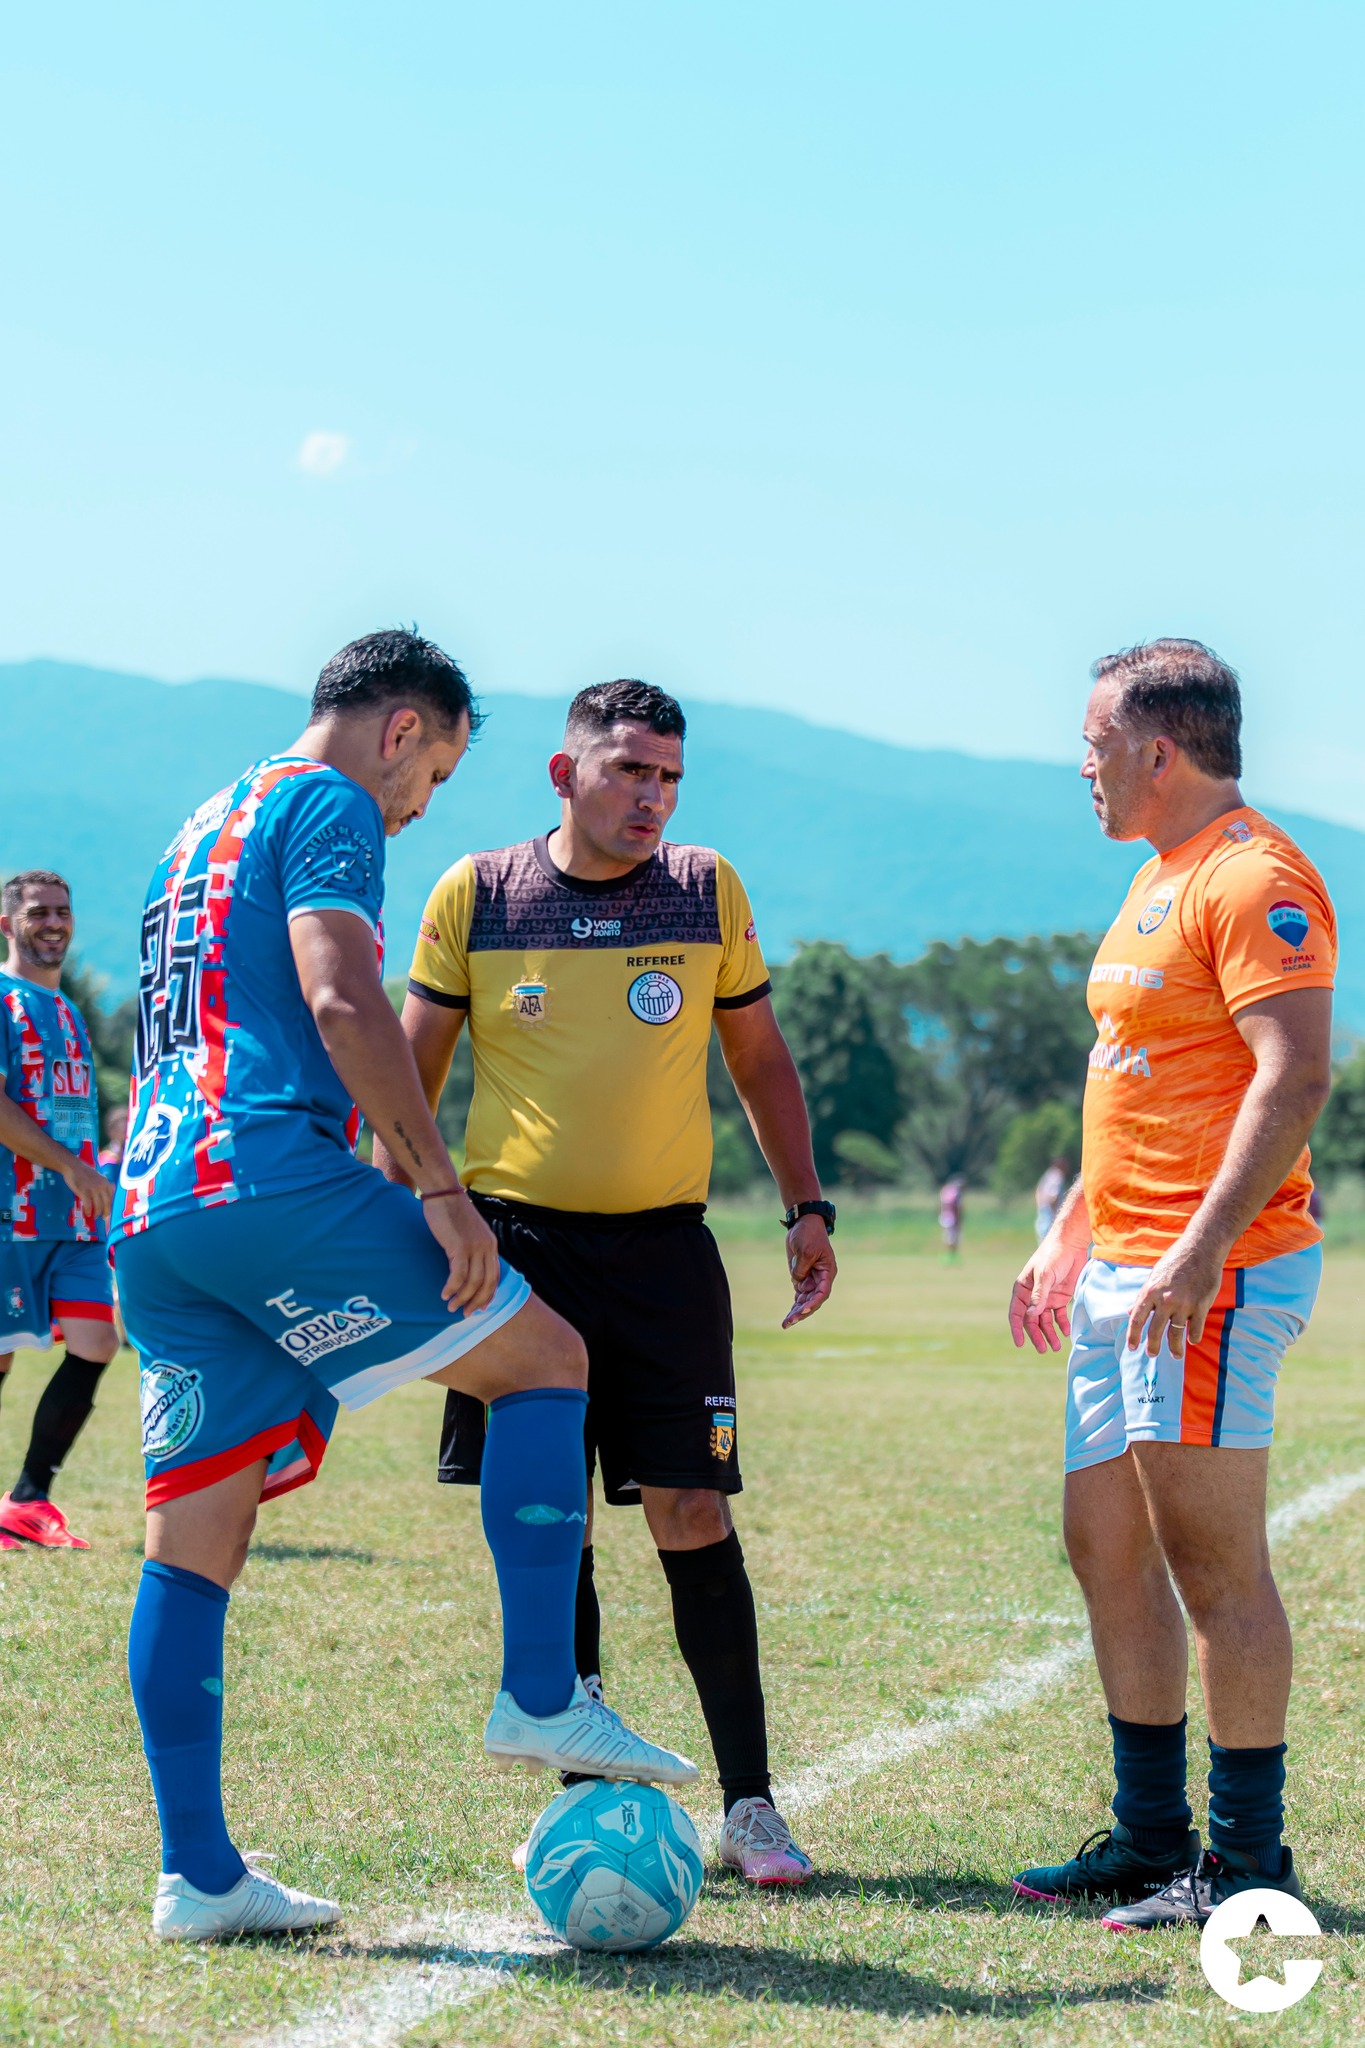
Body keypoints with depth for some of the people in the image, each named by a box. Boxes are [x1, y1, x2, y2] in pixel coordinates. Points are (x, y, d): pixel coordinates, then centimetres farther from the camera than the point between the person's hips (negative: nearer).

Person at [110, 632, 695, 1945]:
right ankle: (539, 1699, -5)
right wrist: (439, 1184, -15)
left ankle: (197, 1875, 6)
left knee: (194, 1538, 7)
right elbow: (340, 1002, -15)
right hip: (271, 1174, -9)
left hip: (146, 1210, 9)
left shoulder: (195, 835, 29)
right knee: (545, 1361, 2)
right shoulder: (328, 805, 1)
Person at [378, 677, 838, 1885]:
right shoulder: (475, 896, 2)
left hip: (662, 1245, 0)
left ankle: (748, 1804, 2)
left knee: (693, 1520, -5)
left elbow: (761, 1058, 14)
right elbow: (412, 1068, 9)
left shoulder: (707, 891, 5)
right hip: (516, 1242, 0)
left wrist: (807, 1206, 8)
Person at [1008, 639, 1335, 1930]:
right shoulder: (1161, 879, 19)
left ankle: (1247, 1861, 2)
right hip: (1123, 1274, 10)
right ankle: (1152, 1836, 20)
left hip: (1212, 1275, -10)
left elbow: (1295, 1076, -22)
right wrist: (1069, 1237, 26)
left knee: (1212, 1559, -6)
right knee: (1107, 1548, 11)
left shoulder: (1253, 879, -12)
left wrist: (1200, 1253, -28)